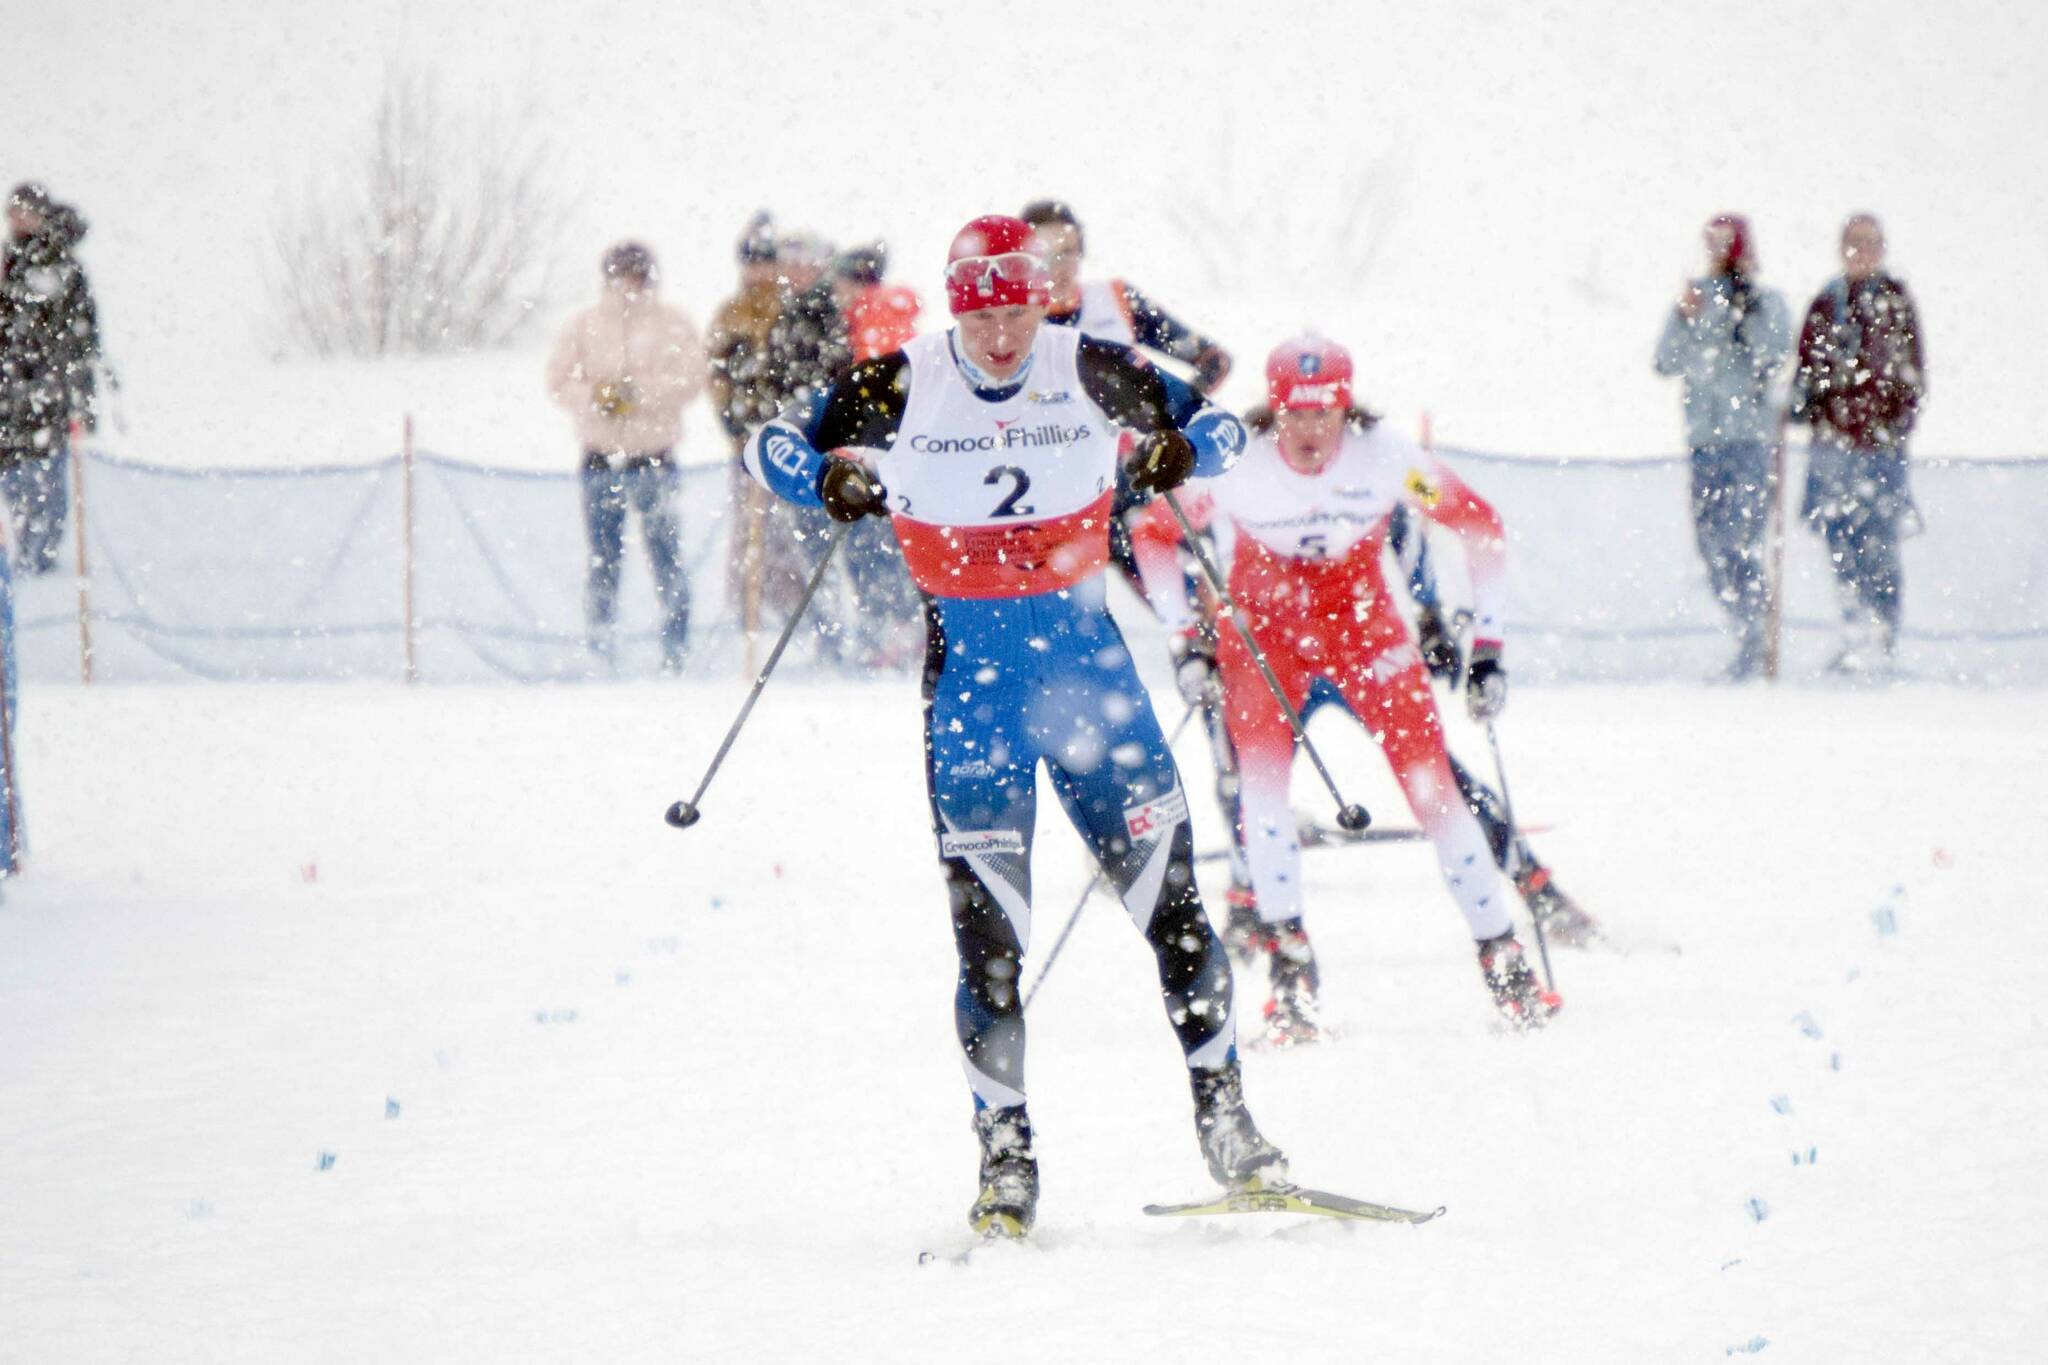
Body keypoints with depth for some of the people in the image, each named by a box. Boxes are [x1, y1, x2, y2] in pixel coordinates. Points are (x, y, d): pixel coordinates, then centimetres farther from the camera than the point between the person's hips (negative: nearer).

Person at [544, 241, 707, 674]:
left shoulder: (672, 325, 5)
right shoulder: (583, 326, 9)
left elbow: (689, 378, -5)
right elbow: (559, 380, 4)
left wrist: (636, 393, -17)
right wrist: (595, 398, -15)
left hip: (655, 454, -2)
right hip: (602, 455, 2)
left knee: (665, 553, -6)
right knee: (604, 555, 4)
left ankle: (675, 649, -3)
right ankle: (599, 649, 9)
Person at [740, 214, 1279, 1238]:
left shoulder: (1089, 373, -2)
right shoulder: (902, 385, -5)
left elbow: (1216, 422, 10)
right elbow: (773, 443, 4)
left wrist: (1182, 448, -13)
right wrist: (830, 477, -17)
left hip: (1084, 654, 1)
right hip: (967, 670, -1)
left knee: (1170, 894, -2)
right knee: (988, 927, -5)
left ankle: (1224, 1120, 9)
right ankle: (1005, 1158, 2)